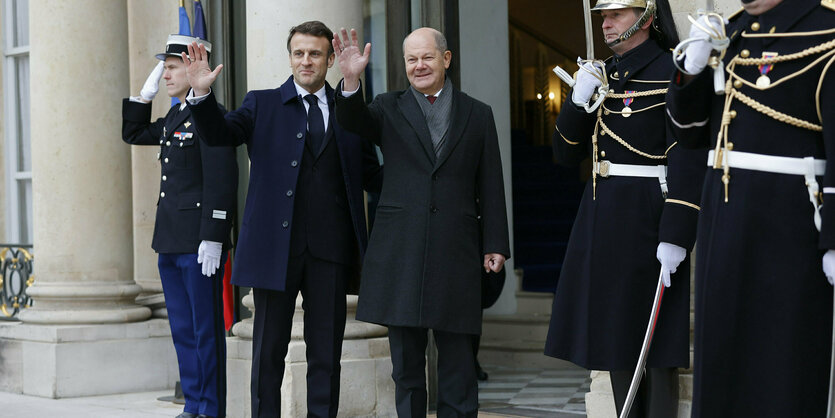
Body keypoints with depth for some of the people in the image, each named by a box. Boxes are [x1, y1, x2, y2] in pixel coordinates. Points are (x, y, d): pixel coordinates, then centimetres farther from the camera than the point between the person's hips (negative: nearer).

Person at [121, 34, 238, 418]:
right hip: (170, 241, 9)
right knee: (182, 328, 13)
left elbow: (221, 181, -18)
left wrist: (212, 238, -21)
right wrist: (146, 94, 14)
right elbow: (133, 134, 29)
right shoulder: (174, 116, 15)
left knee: (206, 329, -2)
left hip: (200, 242, -9)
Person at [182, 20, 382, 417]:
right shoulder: (263, 105, 7)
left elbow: (372, 175, 13)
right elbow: (219, 133, -7)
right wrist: (201, 93, -24)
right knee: (269, 351, 4)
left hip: (330, 250, 1)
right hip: (277, 247, -1)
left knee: (326, 352, 6)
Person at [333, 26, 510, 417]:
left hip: (455, 250, 0)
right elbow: (352, 120, -12)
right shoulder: (389, 108, 9)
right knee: (405, 359, 7)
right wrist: (351, 81, -31)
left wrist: (496, 244, 2)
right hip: (401, 250, 0)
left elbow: (490, 186, 8)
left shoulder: (478, 114, 9)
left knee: (457, 358, 3)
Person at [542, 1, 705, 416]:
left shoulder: (672, 73, -10)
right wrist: (579, 100, -5)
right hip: (601, 218, 8)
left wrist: (675, 237, -23)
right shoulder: (601, 76, 13)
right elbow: (567, 154, 12)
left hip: (646, 219, -8)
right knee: (616, 335, 12)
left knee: (654, 344, -3)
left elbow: (688, 162, -17)